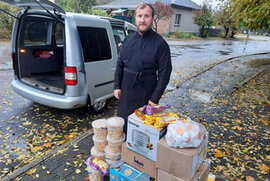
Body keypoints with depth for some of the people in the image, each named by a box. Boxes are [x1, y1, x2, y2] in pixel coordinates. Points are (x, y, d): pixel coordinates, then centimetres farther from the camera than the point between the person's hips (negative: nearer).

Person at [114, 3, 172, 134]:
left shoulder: (160, 43, -9)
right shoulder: (128, 39, 6)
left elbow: (165, 73, -11)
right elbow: (120, 64, 11)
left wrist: (155, 98, -13)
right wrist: (117, 86, 6)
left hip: (145, 94, -5)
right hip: (125, 91, 5)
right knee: (122, 123, 18)